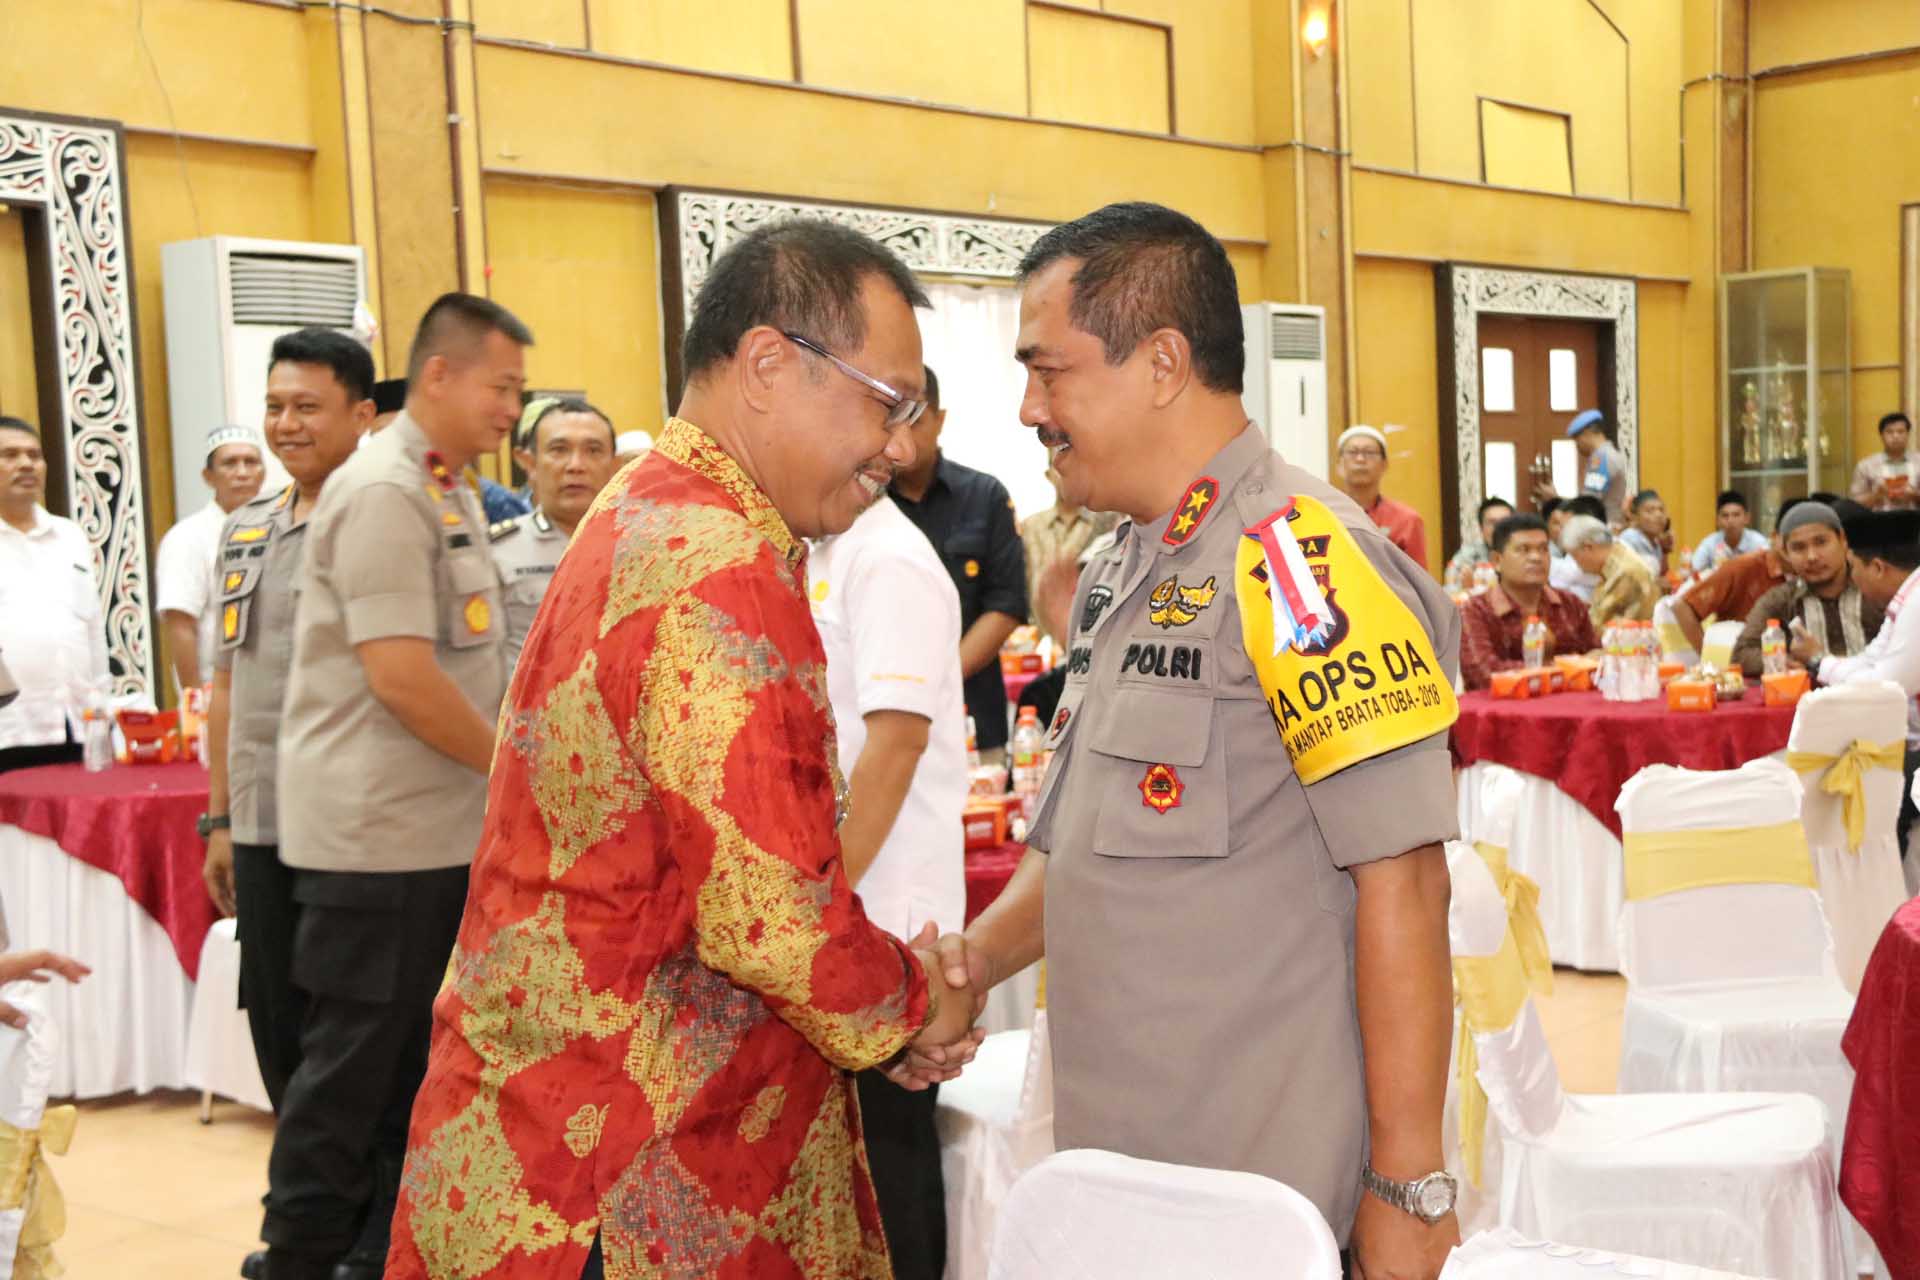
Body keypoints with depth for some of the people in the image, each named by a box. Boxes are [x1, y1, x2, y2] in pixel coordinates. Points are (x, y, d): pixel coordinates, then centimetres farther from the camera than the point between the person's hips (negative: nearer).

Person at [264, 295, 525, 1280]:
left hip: (439, 832, 9)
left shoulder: (447, 492, 13)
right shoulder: (382, 492, -16)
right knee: (352, 1065, 0)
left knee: (412, 1061, 16)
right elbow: (400, 675, -23)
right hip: (377, 835, -9)